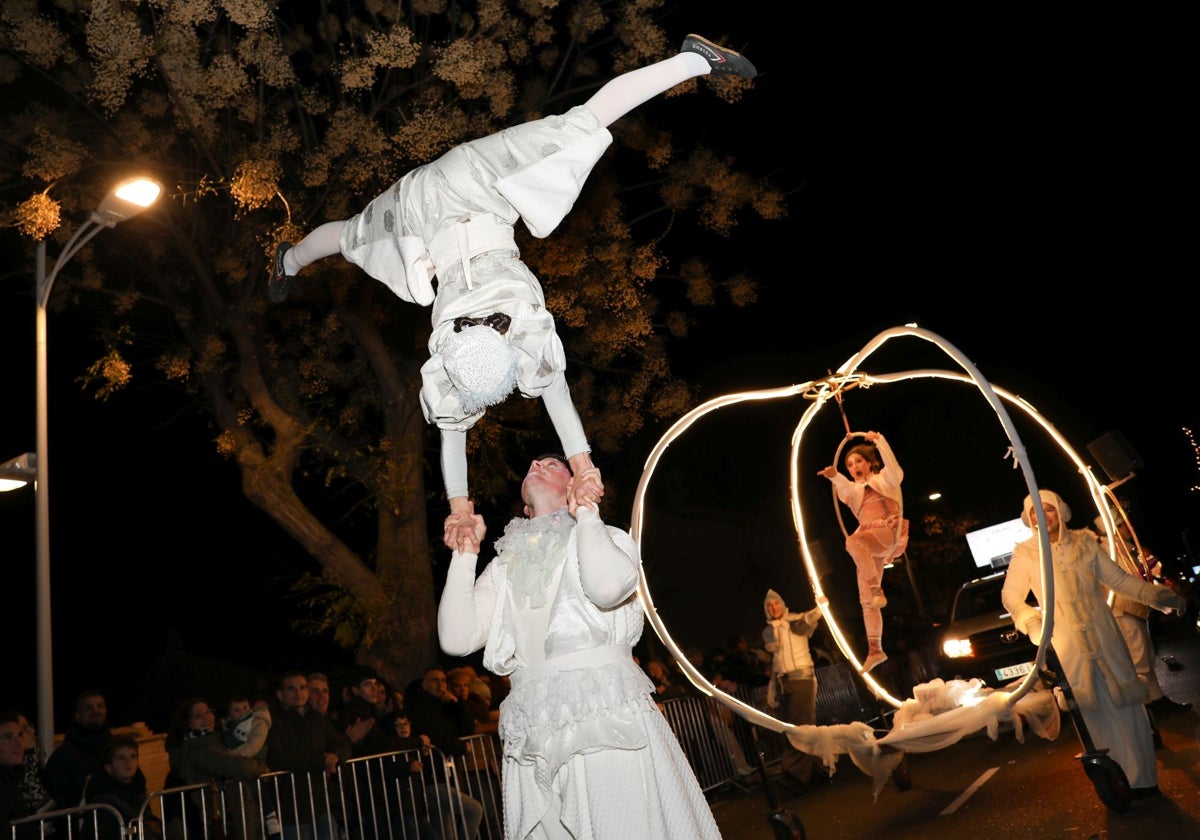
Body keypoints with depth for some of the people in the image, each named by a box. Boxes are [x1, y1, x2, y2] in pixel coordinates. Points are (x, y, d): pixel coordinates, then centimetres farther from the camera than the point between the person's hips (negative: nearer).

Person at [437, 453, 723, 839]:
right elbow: (457, 639, 4)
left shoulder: (605, 538, 8)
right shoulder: (505, 567, 18)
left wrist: (585, 512, -4)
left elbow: (608, 585, -18)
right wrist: (465, 553, 5)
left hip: (609, 725, -3)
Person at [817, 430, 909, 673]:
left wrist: (878, 440, -21)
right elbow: (845, 491, -2)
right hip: (870, 542, 6)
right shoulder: (855, 490, 24)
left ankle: (878, 590, -36)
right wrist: (835, 476, -24)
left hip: (890, 532, -6)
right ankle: (875, 649, 4)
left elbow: (893, 467, -13)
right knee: (866, 599, 0)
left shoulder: (884, 479, 13)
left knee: (853, 541, -38)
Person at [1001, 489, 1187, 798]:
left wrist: (1156, 594, 5)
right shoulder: (1025, 554, -2)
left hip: (1104, 634, 2)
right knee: (1097, 712, 0)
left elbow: (1118, 578, 12)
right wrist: (1030, 621, -18)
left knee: (1126, 704, 4)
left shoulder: (1084, 542, 5)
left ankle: (1142, 777, 14)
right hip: (1065, 643, -2)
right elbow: (1010, 595, -1)